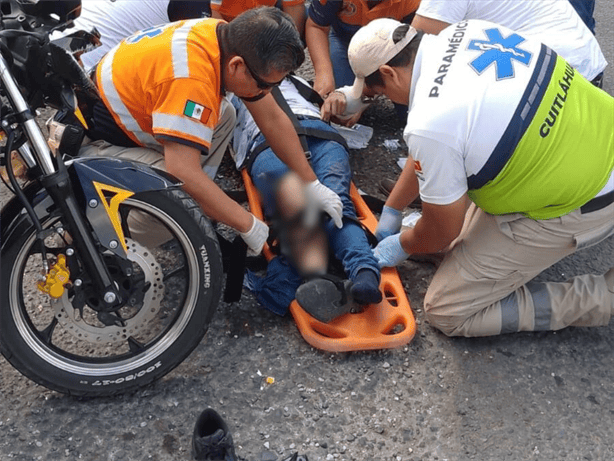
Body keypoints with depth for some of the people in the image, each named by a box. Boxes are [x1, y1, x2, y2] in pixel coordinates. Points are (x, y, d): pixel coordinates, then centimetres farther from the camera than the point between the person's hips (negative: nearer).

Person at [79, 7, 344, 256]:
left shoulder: (231, 38, -8)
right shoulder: (191, 77, -34)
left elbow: (272, 118, 1)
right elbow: (185, 174, -36)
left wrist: (312, 185, 4)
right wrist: (250, 227, -25)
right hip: (97, 143, -9)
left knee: (224, 115, 9)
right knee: (187, 205, -28)